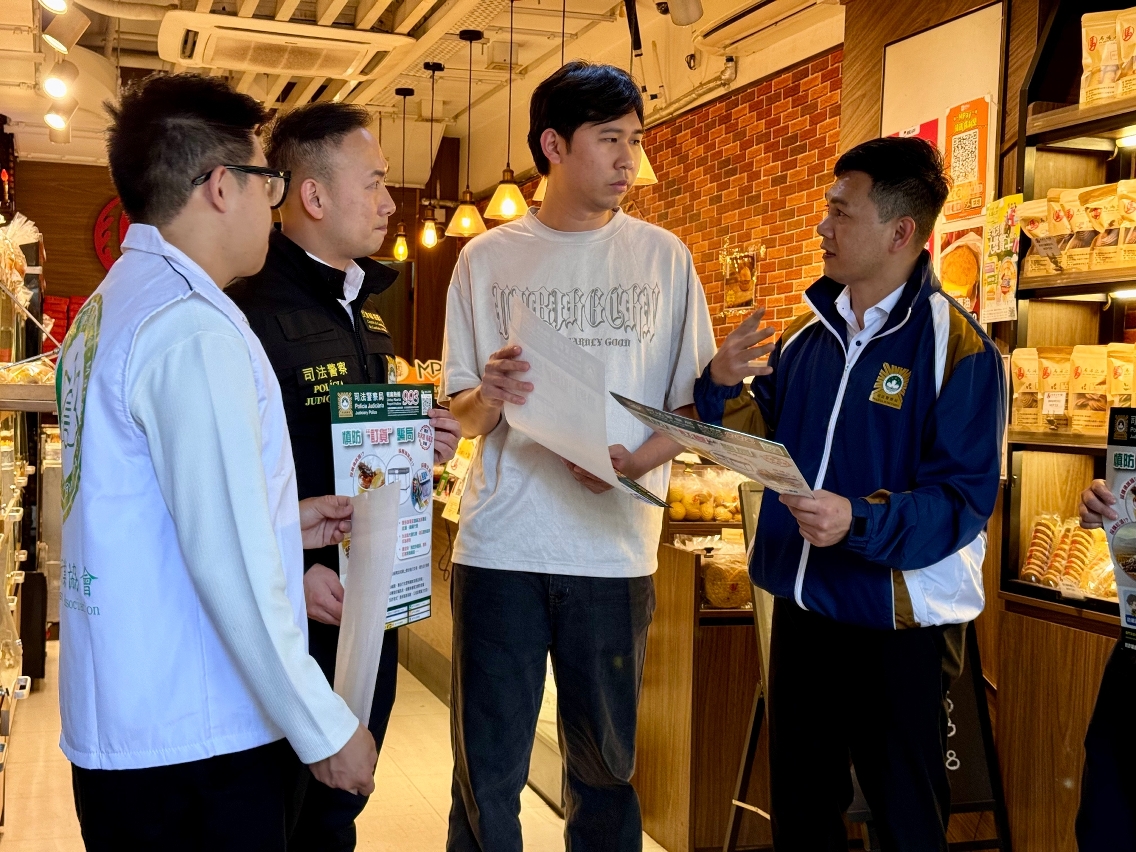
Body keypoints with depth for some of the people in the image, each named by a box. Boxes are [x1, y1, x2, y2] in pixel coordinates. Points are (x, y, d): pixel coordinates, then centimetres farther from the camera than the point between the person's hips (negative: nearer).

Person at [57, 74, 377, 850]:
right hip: (198, 740, -9)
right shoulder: (193, 329, -19)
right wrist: (326, 729, -16)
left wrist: (284, 524, 15)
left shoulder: (110, 306, 11)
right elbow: (229, 566, -23)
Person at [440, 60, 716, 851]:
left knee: (604, 765, 11)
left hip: (615, 547, 1)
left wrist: (639, 460, -14)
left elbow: (696, 401, 5)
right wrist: (489, 397, -16)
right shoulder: (487, 259, 6)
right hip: (500, 546, 0)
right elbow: (464, 414, 8)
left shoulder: (663, 257, 6)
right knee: (487, 771, 6)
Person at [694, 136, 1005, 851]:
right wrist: (722, 386, -5)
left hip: (899, 622, -6)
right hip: (802, 604, 6)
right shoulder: (807, 332, 6)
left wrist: (860, 522, -33)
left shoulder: (956, 345, -14)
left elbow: (964, 497, -19)